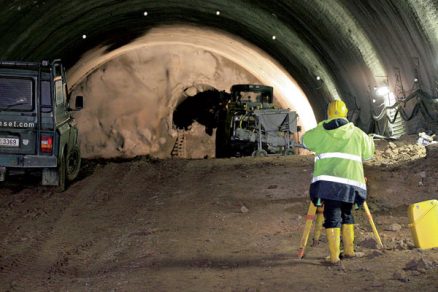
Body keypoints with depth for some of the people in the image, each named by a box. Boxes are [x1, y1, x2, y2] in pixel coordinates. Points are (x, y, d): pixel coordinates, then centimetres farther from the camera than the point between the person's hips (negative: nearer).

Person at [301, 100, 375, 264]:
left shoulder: (320, 132, 11)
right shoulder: (356, 133, 12)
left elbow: (305, 140, 29)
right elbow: (369, 151, 23)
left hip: (328, 181, -1)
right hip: (350, 181, 2)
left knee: (332, 216, 0)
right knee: (346, 214, 20)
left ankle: (334, 256, -7)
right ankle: (349, 250, 22)